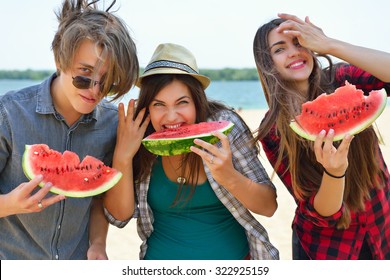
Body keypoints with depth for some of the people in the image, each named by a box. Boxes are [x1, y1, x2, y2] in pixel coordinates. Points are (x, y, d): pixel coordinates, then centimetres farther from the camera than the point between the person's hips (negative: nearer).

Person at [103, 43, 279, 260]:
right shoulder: (141, 137, -15)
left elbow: (269, 207, -16)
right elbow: (119, 217, -12)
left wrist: (229, 176, -34)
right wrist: (123, 156, -25)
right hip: (162, 255, 1)